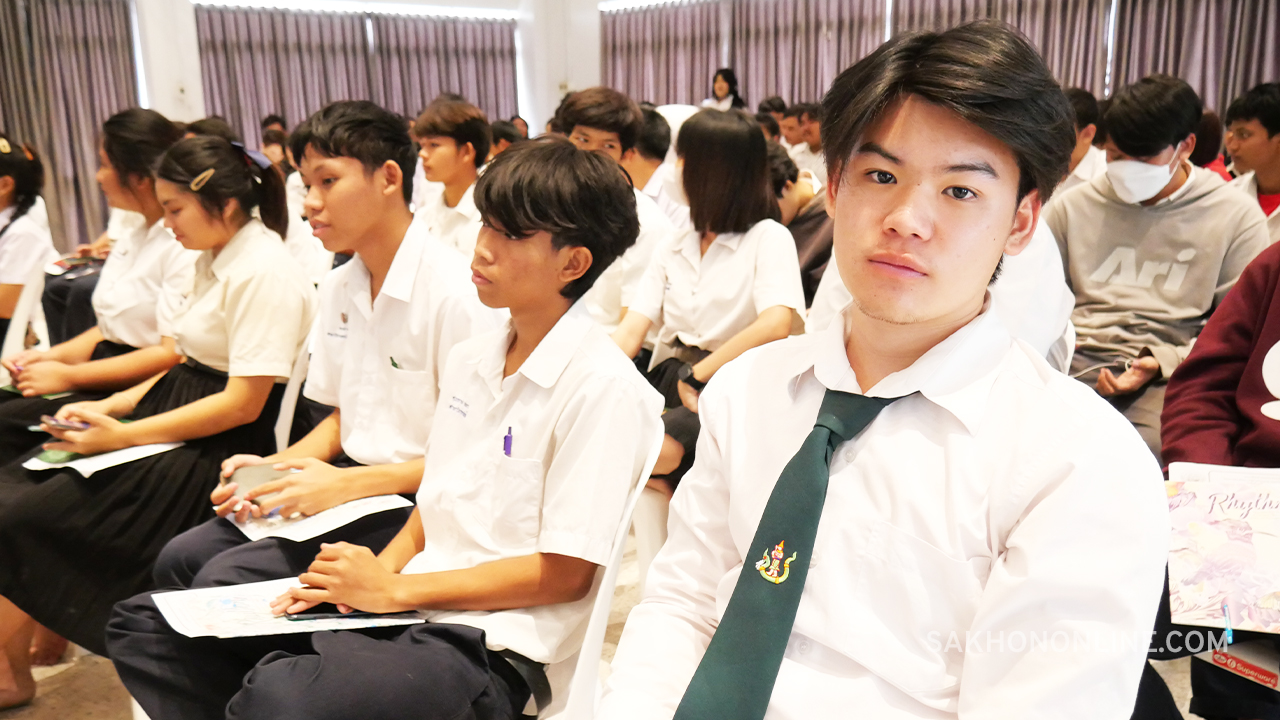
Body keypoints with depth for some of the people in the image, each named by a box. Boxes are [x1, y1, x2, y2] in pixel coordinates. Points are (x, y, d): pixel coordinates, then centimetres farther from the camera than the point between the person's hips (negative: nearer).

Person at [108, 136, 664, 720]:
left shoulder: (603, 387, -14)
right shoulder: (469, 359, 11)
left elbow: (565, 575, -14)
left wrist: (394, 587, -11)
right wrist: (376, 570, -3)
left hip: (487, 646, -8)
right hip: (402, 604, 8)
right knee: (144, 626, 4)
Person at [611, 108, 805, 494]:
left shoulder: (768, 238, 0)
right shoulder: (671, 249, 17)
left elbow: (776, 324, -19)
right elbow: (629, 332, 6)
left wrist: (695, 374, -14)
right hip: (669, 383, 5)